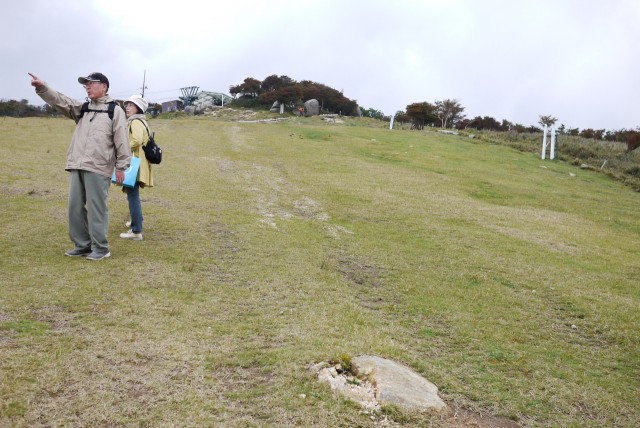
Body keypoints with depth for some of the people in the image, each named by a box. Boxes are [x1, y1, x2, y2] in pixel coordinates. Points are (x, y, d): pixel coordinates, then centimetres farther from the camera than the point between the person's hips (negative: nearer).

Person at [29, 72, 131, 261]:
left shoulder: (115, 110, 1)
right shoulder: (82, 108, 19)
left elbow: (121, 141, -4)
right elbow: (60, 101, 7)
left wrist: (121, 167, -8)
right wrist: (42, 87, -11)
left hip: (98, 168, -7)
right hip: (77, 166, 7)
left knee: (96, 208, -4)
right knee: (75, 207, 9)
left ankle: (100, 248, 7)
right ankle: (83, 245, 20)